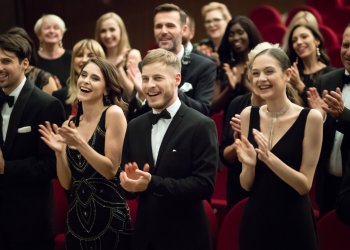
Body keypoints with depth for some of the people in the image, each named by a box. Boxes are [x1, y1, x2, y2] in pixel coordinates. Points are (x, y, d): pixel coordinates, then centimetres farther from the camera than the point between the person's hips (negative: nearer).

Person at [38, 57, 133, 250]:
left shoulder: (114, 113, -8)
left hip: (110, 217, -5)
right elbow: (67, 183, 7)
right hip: (77, 217, 5)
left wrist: (79, 143, -20)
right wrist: (59, 152, -8)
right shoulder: (69, 125, 7)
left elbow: (111, 170, -12)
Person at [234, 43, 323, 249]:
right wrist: (249, 164, -17)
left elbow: (305, 185, -11)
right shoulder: (248, 115, 0)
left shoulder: (310, 117, -11)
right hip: (255, 221, 3)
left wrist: (269, 158, -23)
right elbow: (246, 185, 3)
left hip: (294, 224, -3)